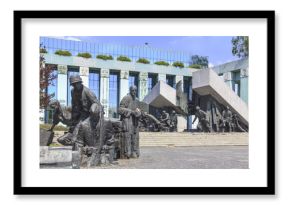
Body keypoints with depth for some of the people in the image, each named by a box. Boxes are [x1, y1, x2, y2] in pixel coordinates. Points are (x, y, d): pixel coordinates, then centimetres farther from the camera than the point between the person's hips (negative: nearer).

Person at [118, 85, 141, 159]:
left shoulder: (136, 100, 17)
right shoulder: (126, 98, -5)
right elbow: (120, 109, -10)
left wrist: (138, 112, -2)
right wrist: (131, 111, -15)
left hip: (135, 120, 7)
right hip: (127, 119, -7)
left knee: (135, 136, 5)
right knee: (128, 135, -14)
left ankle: (134, 152, 12)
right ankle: (127, 152, -12)